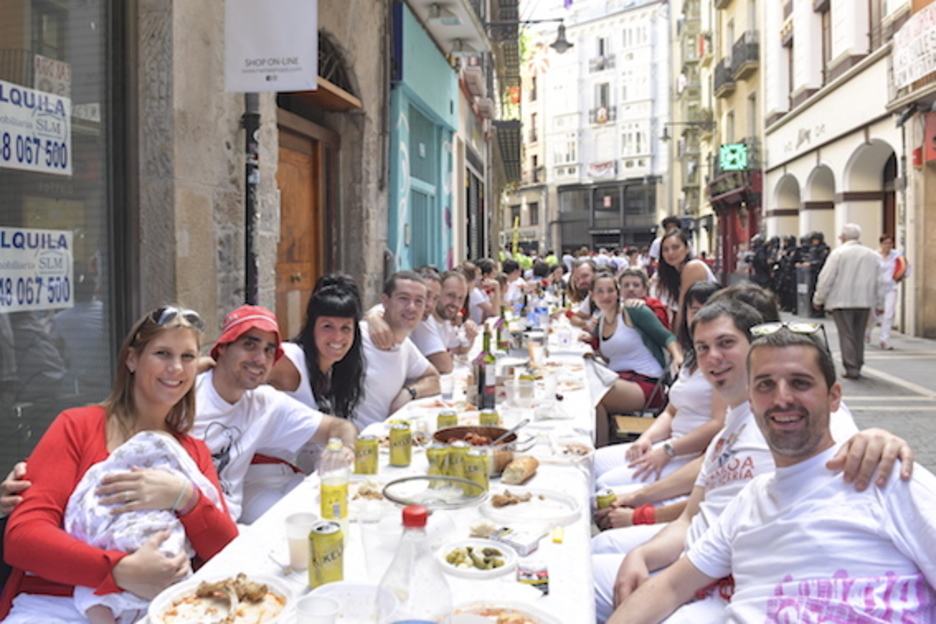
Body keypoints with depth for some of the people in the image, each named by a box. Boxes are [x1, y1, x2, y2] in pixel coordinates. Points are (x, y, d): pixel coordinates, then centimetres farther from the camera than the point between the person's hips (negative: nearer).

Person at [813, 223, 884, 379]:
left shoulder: (838, 253, -6)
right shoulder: (872, 255, 9)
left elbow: (826, 279, -8)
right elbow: (879, 282, 11)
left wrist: (818, 299, 2)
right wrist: (880, 304, 17)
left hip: (842, 301, -5)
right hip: (864, 302, 5)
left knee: (846, 336, -3)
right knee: (859, 336, 13)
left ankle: (852, 369, -6)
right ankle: (857, 367, 17)